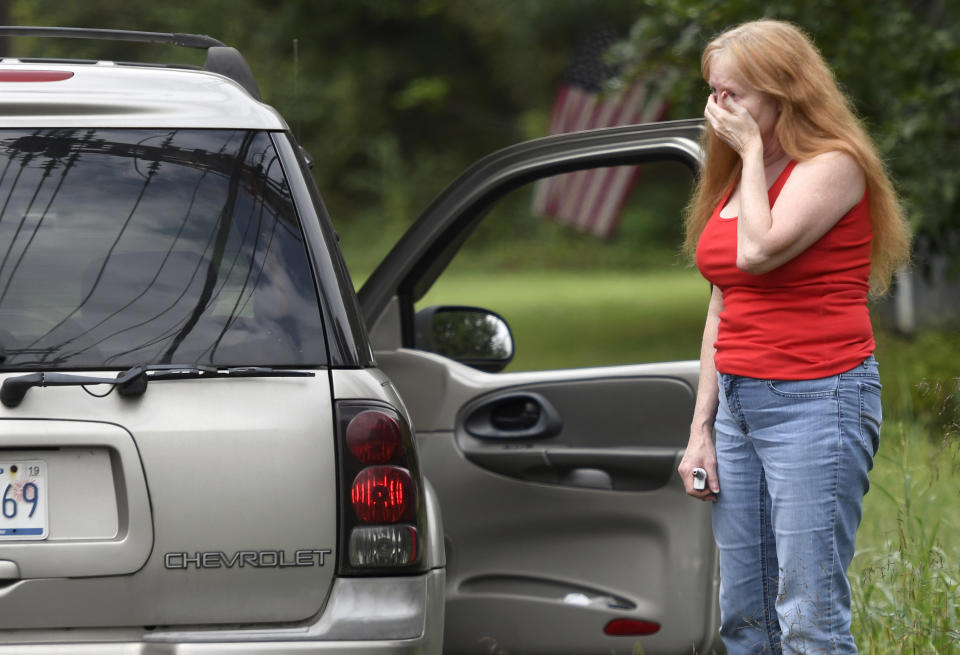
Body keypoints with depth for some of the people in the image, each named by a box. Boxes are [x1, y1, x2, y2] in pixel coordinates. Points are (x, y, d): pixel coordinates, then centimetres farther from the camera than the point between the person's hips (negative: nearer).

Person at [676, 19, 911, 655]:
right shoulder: (736, 177, 16)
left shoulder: (832, 166, -8)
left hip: (816, 400, -8)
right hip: (738, 402, 8)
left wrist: (752, 151, -10)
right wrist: (701, 427, 16)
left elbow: (759, 250, -23)